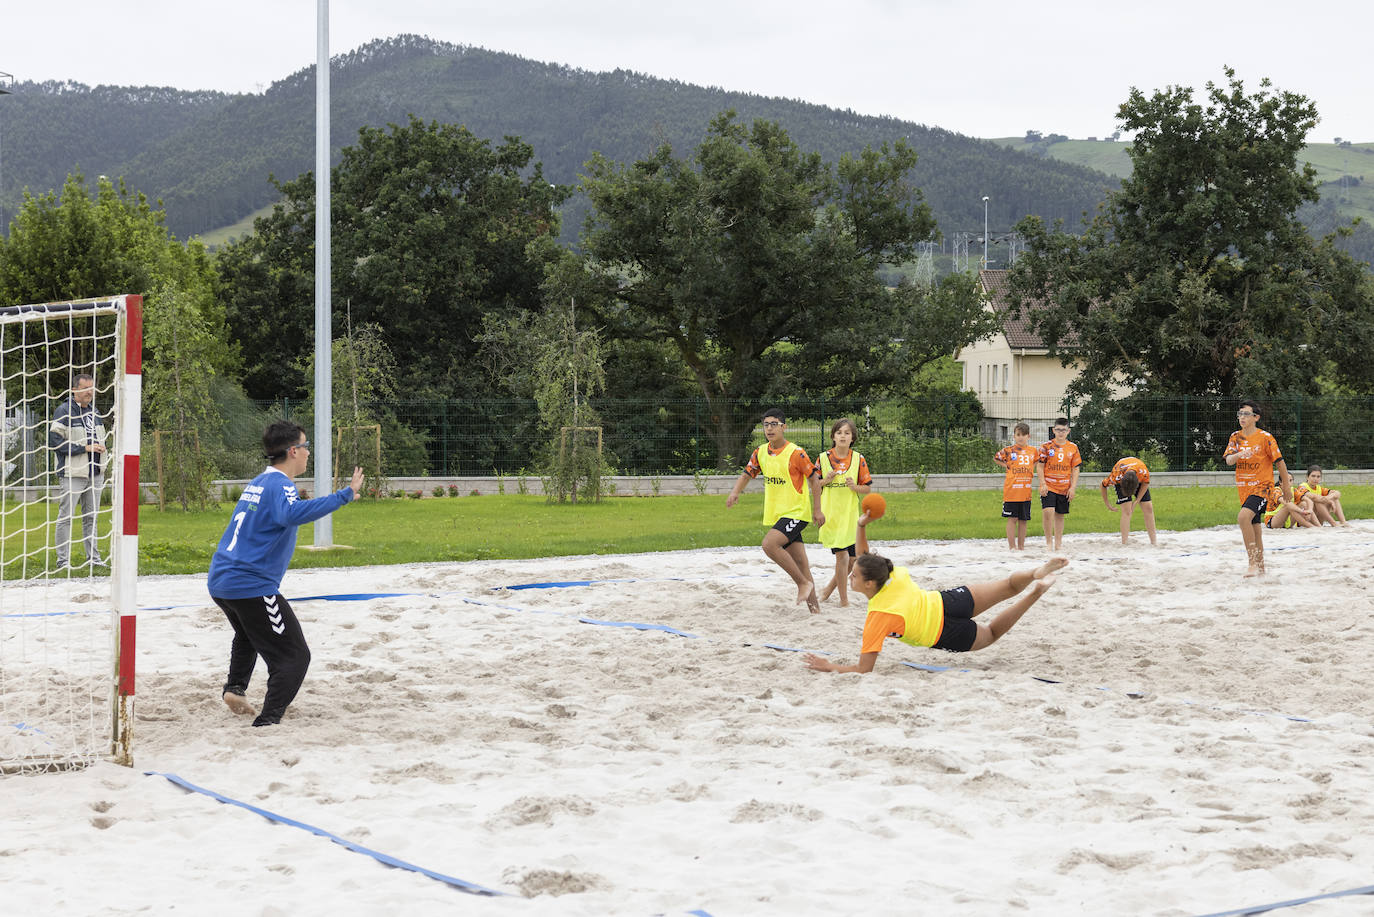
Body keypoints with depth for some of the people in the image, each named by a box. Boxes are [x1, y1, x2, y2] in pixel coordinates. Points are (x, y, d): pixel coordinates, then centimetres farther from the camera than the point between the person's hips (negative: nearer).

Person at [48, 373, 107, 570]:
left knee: (91, 516, 12)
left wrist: (100, 448, 9)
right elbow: (55, 441, -15)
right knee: (66, 516, -6)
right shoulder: (64, 412, -8)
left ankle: (93, 557, 18)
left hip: (94, 473, 7)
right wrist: (85, 448, -16)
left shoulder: (93, 412, 16)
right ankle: (63, 560, -2)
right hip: (72, 473, -7)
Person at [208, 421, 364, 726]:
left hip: (220, 583, 9)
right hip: (252, 586, -9)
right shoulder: (279, 485, -14)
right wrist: (344, 495, -38)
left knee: (249, 634, 38)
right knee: (294, 657, -3)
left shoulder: (258, 482, 14)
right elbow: (292, 513, -37)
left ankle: (234, 688, 28)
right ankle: (267, 722, -14)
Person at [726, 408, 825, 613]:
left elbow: (814, 480, -8)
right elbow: (746, 474, 12)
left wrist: (817, 510, -9)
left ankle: (803, 583, -12)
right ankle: (813, 604, 15)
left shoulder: (796, 453, -13)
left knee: (769, 543, -25)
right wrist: (735, 491, -9)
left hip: (796, 513, -6)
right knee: (800, 562, 9)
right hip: (776, 514, 6)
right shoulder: (760, 453, 5)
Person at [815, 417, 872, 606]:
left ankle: (830, 587, 27)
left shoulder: (858, 459, 2)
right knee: (842, 554, -9)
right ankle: (844, 599, 0)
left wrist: (855, 487, -15)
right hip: (830, 514, -2)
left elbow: (867, 488, 5)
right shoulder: (823, 458, 0)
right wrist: (826, 480, -11)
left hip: (850, 514, 2)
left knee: (852, 558, 4)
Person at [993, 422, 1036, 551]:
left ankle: (1021, 546, 16)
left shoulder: (1032, 451, 7)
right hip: (1011, 490, -4)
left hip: (1026, 491, 4)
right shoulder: (1008, 450, -3)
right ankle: (1012, 547, 2)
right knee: (1012, 519, -2)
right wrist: (1007, 466, 0)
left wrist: (1031, 473, 10)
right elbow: (996, 458, 10)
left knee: (1023, 520, 8)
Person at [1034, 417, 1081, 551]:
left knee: (1060, 515, 10)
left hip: (1064, 488, 3)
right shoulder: (1046, 446, -1)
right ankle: (1049, 541, -5)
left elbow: (1075, 469, 8)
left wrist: (1073, 487, 0)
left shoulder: (1073, 448, 6)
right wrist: (1043, 484, -9)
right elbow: (1039, 466, 0)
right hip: (1048, 486, -3)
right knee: (1048, 511, -19)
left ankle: (1058, 543, 20)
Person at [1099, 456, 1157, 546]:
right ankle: (1124, 544, -18)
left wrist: (1136, 501, -16)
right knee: (1126, 511, -19)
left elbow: (1145, 483, -15)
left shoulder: (1144, 471, -40)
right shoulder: (1116, 476, -42)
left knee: (1148, 508, -3)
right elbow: (1103, 485, -20)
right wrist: (1107, 503, -11)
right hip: (1121, 481, -2)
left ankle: (1153, 542, 7)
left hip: (1138, 478, 2)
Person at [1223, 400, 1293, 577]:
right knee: (1255, 528, 12)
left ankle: (1253, 563, -24)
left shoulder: (1265, 437, -7)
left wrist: (1287, 486, 2)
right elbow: (1228, 460, -4)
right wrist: (1239, 454, -26)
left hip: (1262, 486, -6)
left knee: (1243, 517, -27)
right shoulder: (1236, 437, 8)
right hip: (1244, 489, 6)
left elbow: (1279, 461, -2)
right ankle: (1260, 568, 24)